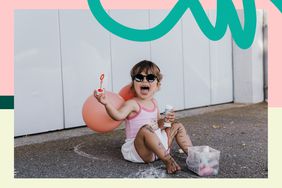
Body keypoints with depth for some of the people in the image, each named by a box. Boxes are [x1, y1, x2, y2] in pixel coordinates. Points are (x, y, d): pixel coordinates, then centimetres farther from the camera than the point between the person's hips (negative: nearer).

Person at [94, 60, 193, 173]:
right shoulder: (132, 104, -12)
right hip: (140, 149, -8)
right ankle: (167, 160, -33)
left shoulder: (153, 102, 11)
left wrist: (165, 120, 4)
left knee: (178, 126, 9)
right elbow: (118, 115, -33)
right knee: (146, 128, -36)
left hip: (159, 144, 8)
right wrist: (107, 103, -49)